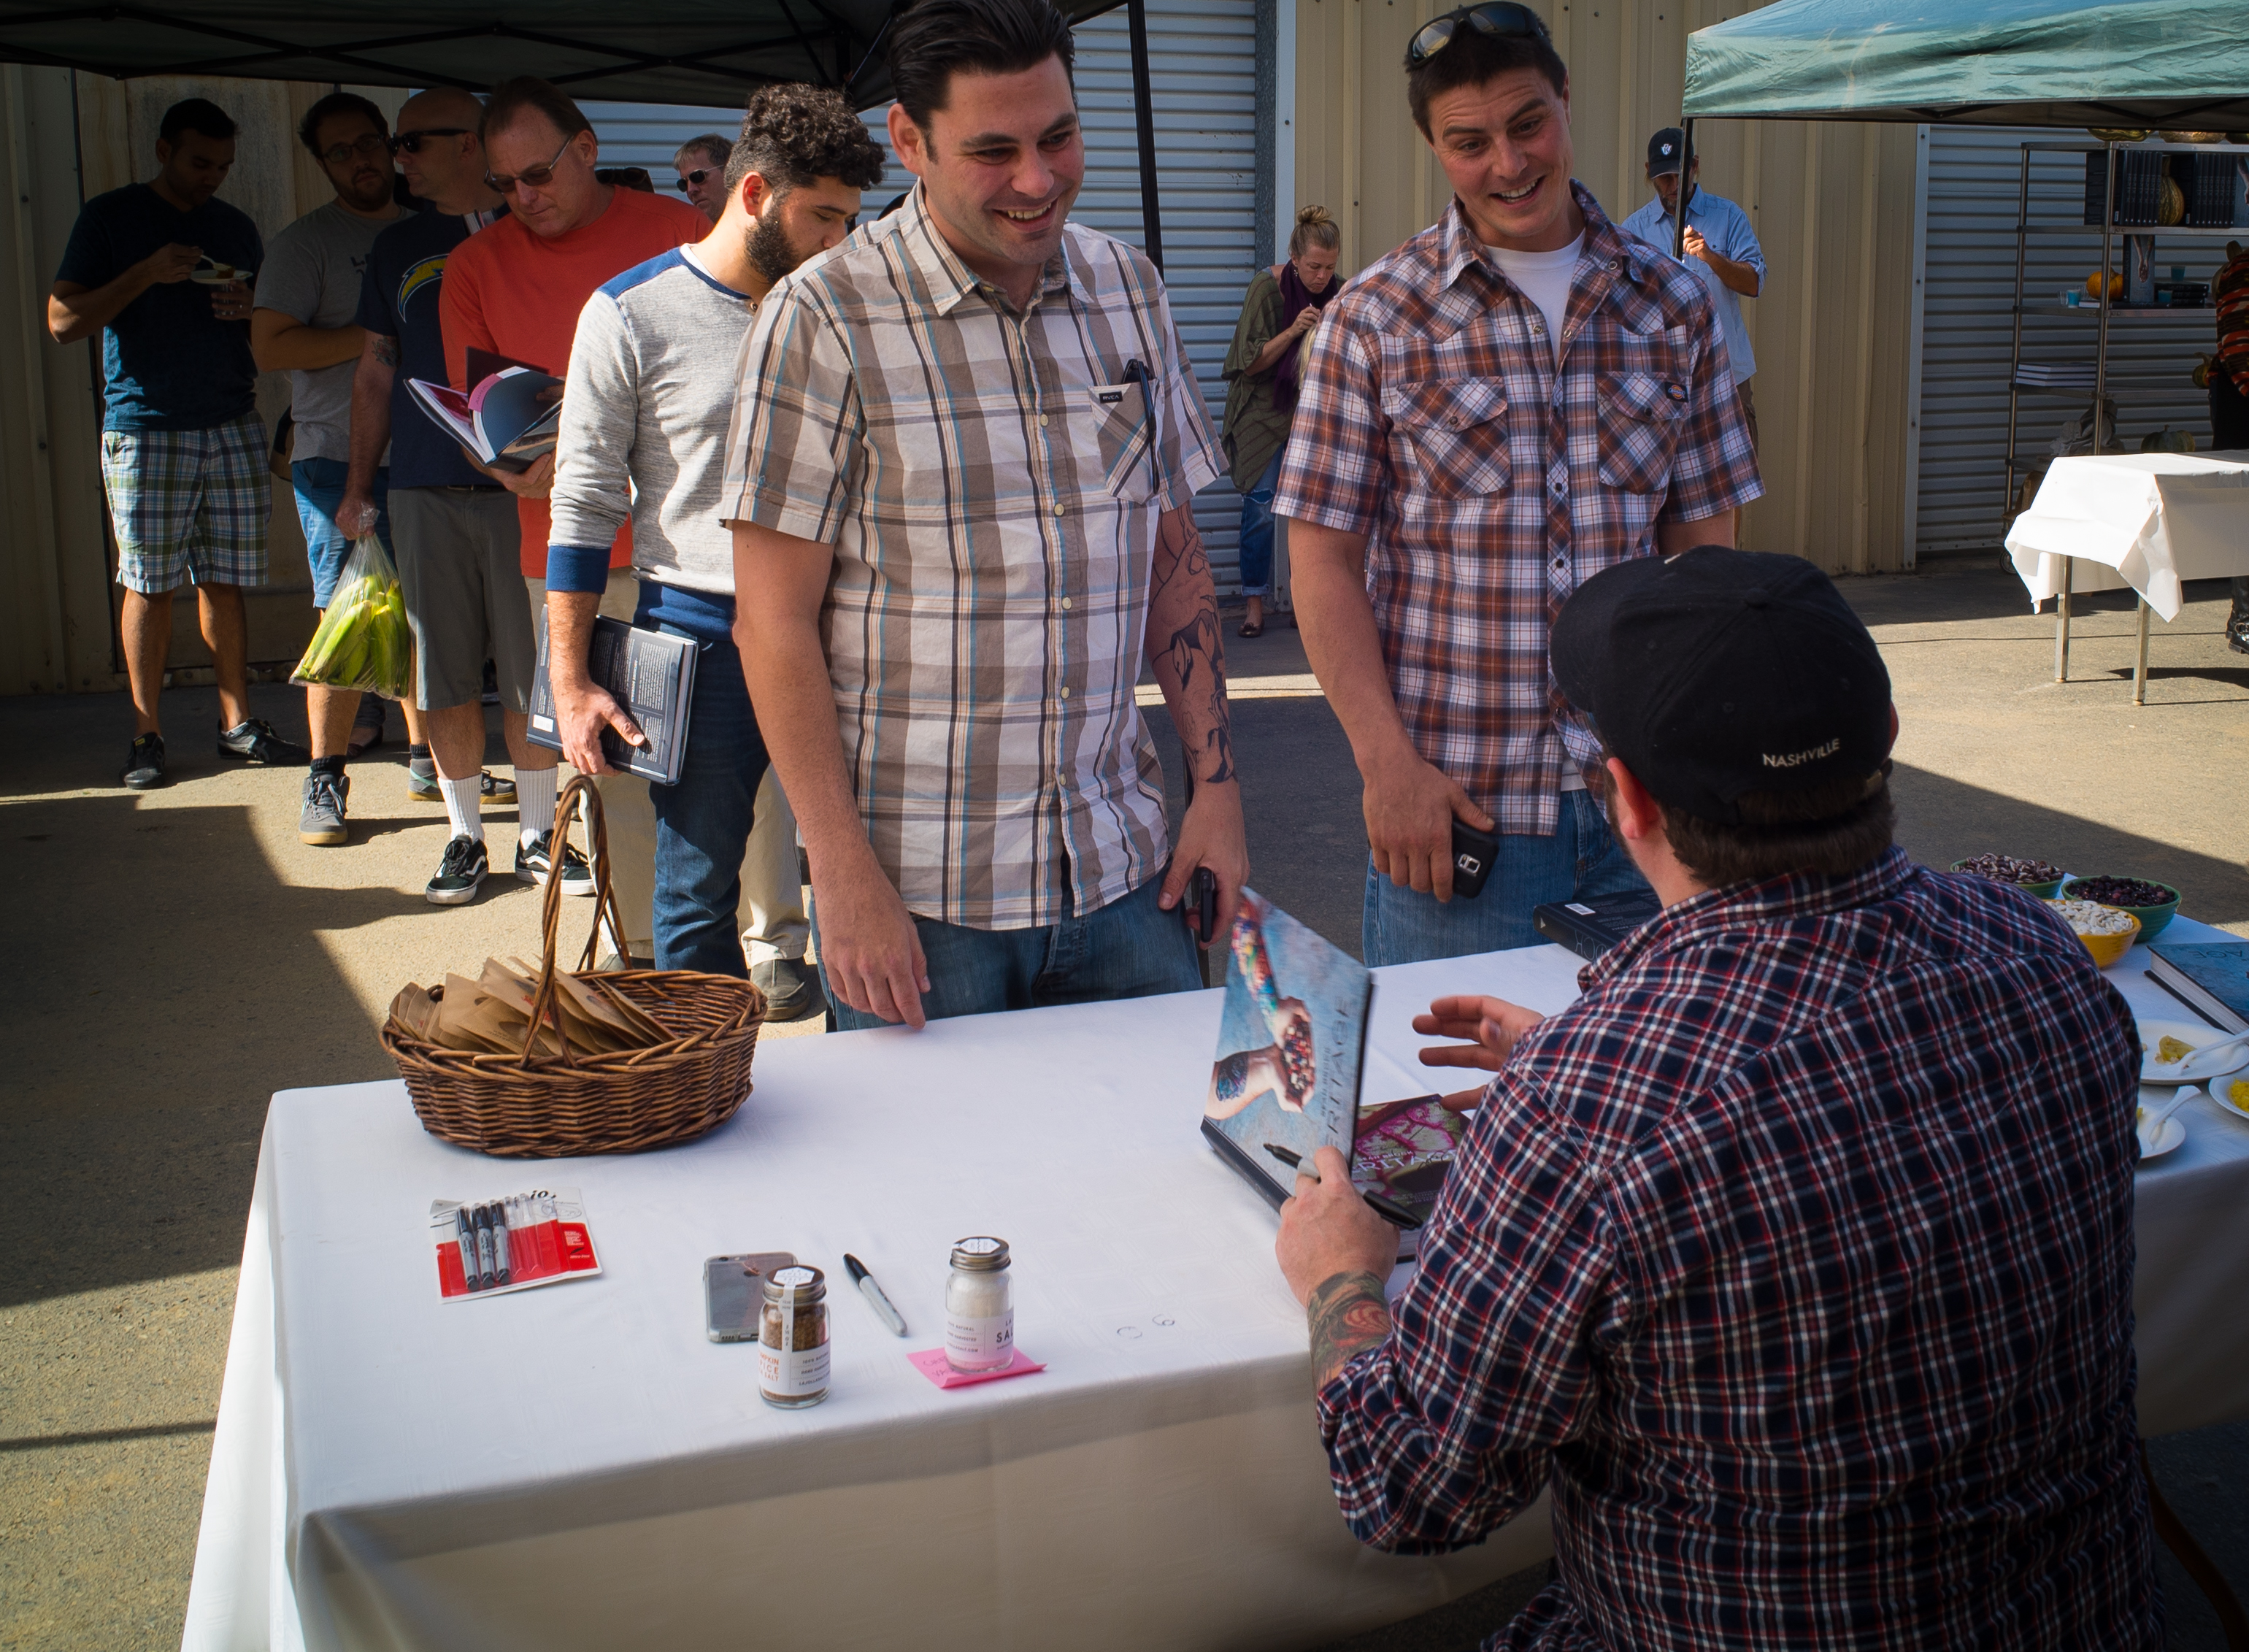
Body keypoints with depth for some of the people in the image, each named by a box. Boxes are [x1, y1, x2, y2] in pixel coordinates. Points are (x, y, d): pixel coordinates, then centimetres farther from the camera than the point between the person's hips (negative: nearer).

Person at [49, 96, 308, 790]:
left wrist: (248, 309, -1)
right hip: (143, 428, -3)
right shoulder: (110, 218, 4)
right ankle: (147, 735, 6)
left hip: (233, 426, 3)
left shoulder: (235, 227, 16)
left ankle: (237, 724, 12)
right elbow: (63, 321, -4)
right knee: (149, 585, -2)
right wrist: (147, 274, -14)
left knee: (224, 582, 4)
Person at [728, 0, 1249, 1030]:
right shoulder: (824, 321, -8)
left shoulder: (1129, 291, 8)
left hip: (1120, 871, 4)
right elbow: (775, 620, -9)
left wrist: (1216, 782, 7)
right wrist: (844, 876, -13)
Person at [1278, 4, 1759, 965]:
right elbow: (1325, 562, -4)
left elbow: (1702, 539, 9)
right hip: (1453, 810, -3)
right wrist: (1387, 762, -12)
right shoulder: (1373, 322, -2)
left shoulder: (1671, 306, 7)